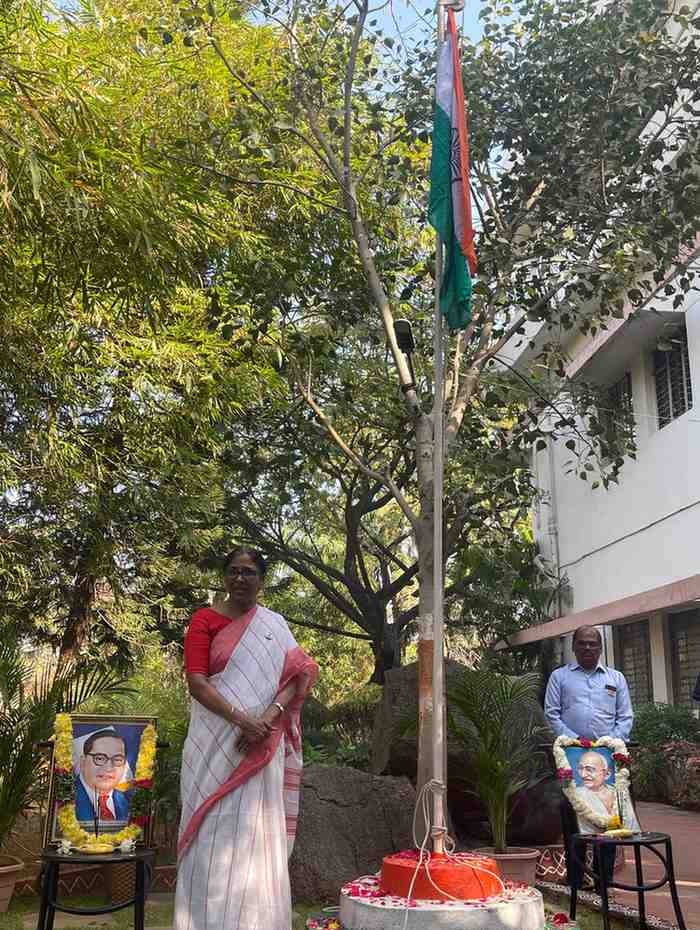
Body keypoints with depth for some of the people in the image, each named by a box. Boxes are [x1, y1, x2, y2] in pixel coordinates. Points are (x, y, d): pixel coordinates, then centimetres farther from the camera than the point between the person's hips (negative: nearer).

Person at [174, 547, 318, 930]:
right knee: (215, 834, -1)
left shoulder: (274, 625, 10)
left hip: (261, 748, 2)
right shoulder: (205, 620, 2)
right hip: (215, 743, -2)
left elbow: (300, 673, 0)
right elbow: (196, 682, -9)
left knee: (258, 835, 3)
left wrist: (269, 716, -17)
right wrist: (242, 720, -20)